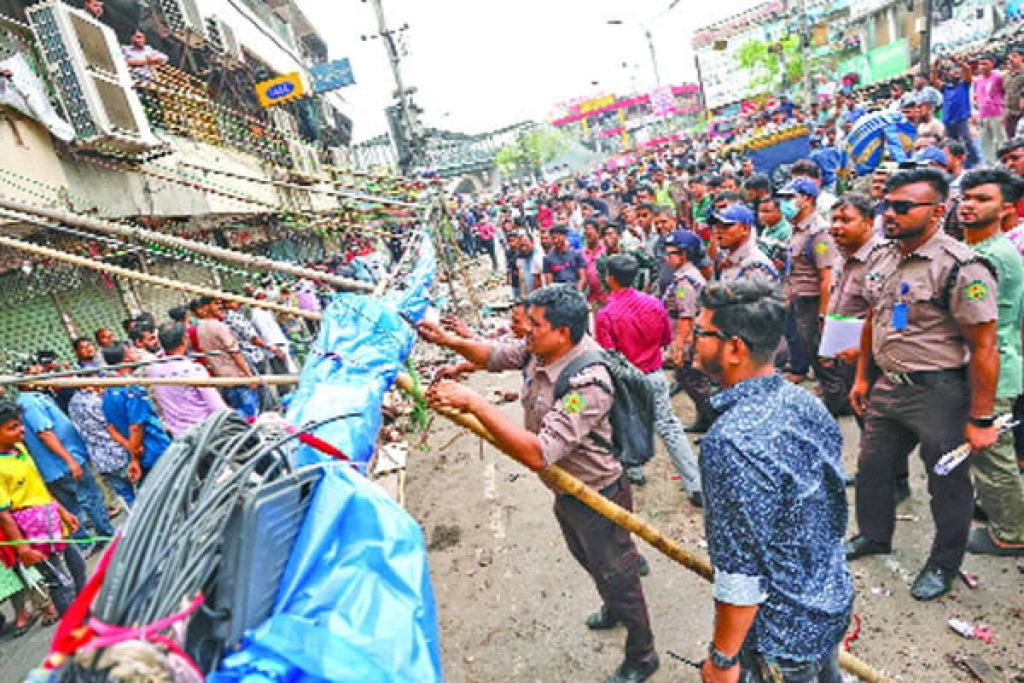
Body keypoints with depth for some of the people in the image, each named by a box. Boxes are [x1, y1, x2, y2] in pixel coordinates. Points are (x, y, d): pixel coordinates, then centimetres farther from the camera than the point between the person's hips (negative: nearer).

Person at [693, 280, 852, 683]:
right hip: (835, 604, 7)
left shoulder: (732, 443, -34)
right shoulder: (807, 403, -7)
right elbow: (833, 513, 6)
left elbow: (741, 575, -29)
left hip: (782, 640, -7)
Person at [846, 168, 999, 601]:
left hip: (939, 394, -7)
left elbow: (984, 349, -18)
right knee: (871, 467, 19)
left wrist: (981, 420, -16)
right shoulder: (879, 258, 4)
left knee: (948, 484, 12)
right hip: (887, 386, 7)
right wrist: (862, 378, 14)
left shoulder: (961, 268, -19)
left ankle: (944, 565, 35)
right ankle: (874, 535, 44)